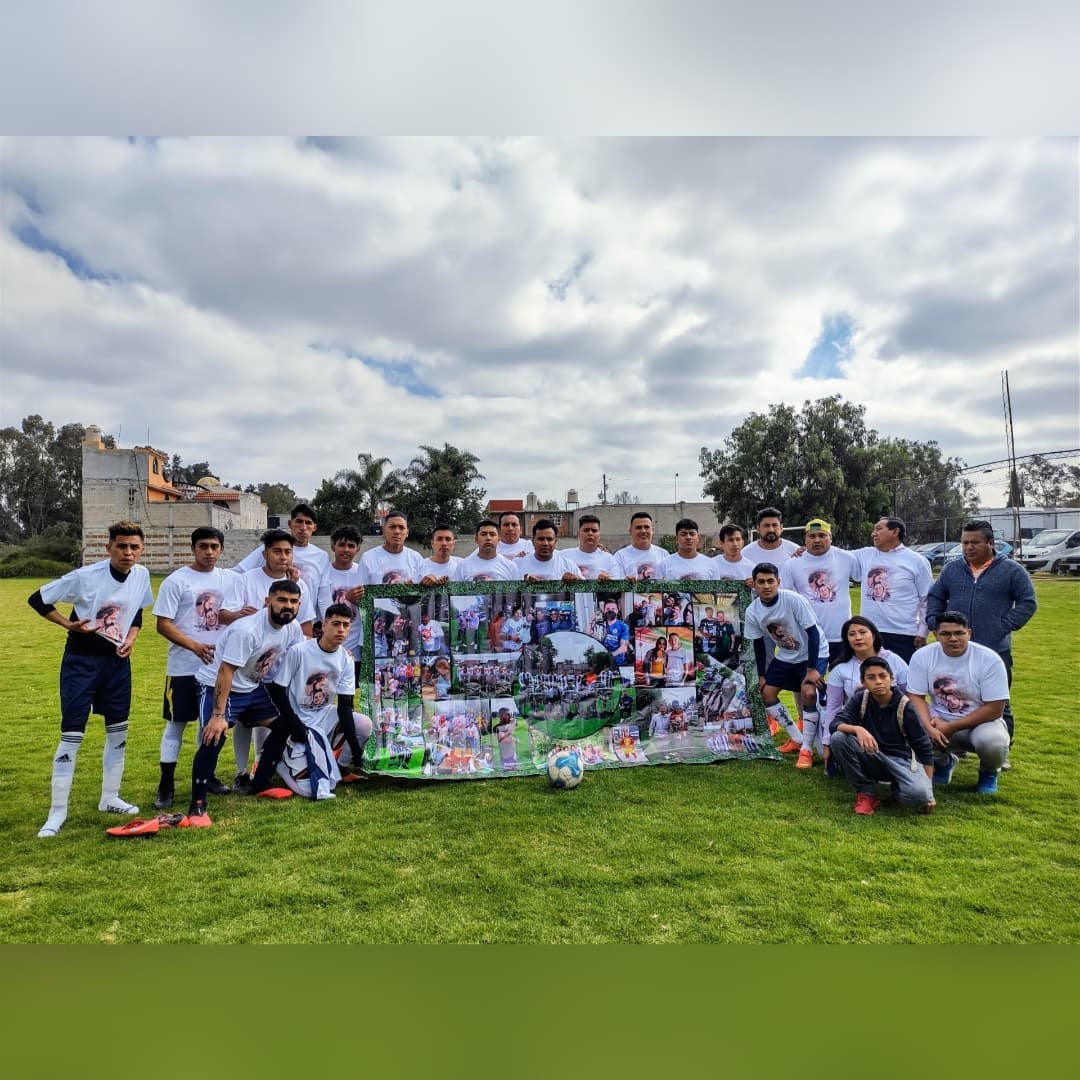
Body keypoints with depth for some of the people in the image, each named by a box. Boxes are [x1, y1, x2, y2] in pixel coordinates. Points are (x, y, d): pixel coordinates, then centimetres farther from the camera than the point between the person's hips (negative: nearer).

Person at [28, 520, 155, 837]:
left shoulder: (141, 575, -5)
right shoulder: (85, 577, -19)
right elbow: (37, 599, -8)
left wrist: (131, 639, -4)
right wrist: (69, 624, -16)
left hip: (117, 660, 5)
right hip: (82, 660, -5)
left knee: (118, 731, 11)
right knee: (72, 735, -3)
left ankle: (110, 799, 26)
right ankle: (57, 812, 9)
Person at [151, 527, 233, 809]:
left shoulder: (229, 578, 6)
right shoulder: (176, 581, -7)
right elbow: (163, 625, -10)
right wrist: (195, 646, -21)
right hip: (184, 667, -4)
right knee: (176, 723, 3)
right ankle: (166, 785, 13)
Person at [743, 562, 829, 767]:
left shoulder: (793, 600, -29)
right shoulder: (752, 611, -14)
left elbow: (813, 632, -24)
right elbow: (758, 644, -1)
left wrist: (812, 669, -24)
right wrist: (761, 675, 1)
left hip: (814, 653, -6)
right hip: (785, 656, 6)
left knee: (808, 693, -24)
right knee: (766, 693, 1)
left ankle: (807, 749, -8)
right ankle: (797, 738, 18)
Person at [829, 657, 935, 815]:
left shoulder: (905, 706, -15)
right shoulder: (860, 699, -7)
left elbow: (923, 747, -9)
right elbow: (836, 724, -19)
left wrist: (929, 790, -13)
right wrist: (857, 729, -41)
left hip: (901, 759, -2)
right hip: (871, 758, 3)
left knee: (918, 794, -35)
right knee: (838, 738, -26)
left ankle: (897, 786, 5)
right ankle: (866, 793, -9)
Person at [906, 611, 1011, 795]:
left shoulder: (990, 659, -16)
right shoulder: (922, 656, -10)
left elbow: (994, 709, -17)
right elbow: (916, 697, -8)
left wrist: (951, 728, -21)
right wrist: (929, 727, -28)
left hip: (980, 722, -2)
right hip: (939, 721, 2)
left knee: (993, 742, -36)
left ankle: (988, 772, 6)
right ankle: (944, 761, 10)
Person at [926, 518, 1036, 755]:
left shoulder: (1011, 570, 1)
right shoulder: (951, 569, 9)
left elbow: (1027, 602, 2)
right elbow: (934, 597, 16)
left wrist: (1006, 626, -8)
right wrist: (934, 623, 1)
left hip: (996, 650, -2)